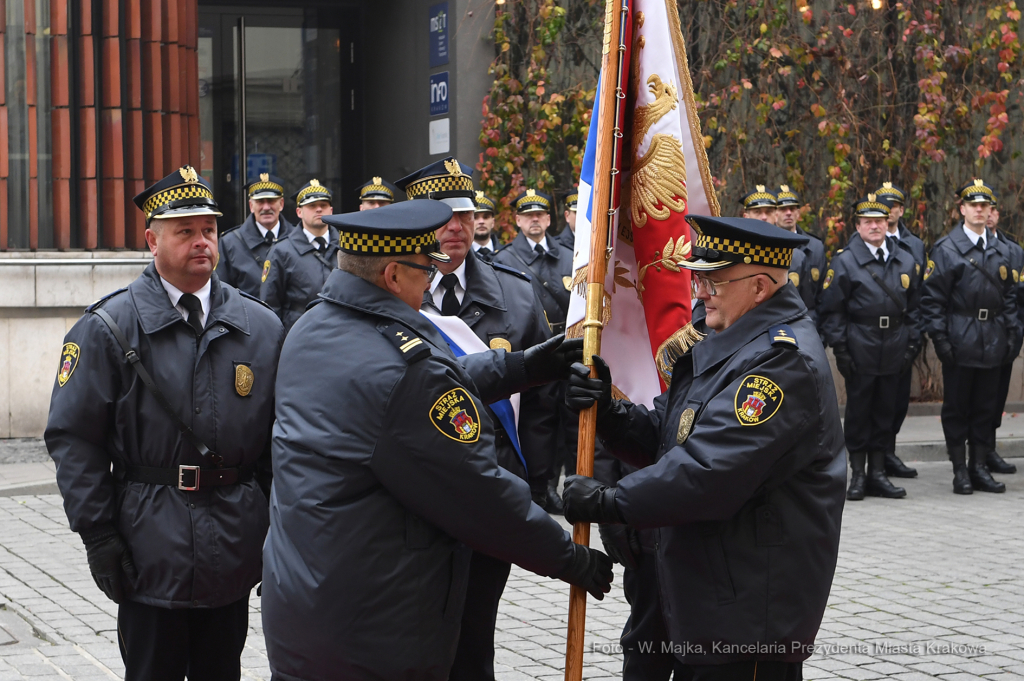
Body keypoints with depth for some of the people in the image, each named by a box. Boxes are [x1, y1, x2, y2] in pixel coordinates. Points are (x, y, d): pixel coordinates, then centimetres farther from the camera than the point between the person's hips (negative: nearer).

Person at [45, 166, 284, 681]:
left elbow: (279, 436, 10)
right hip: (150, 554, -3)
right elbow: (72, 437, -6)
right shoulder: (109, 328, -5)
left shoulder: (261, 327, 6)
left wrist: (275, 526, 6)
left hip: (234, 553, 3)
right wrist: (97, 536, -10)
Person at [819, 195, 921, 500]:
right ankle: (857, 475, 10)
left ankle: (878, 474, 17)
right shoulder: (844, 261, -3)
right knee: (858, 413, 2)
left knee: (885, 412, 9)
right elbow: (831, 311, -5)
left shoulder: (906, 260, 10)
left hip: (894, 352, 4)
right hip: (860, 352, -4)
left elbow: (914, 307, 14)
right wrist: (840, 349, -10)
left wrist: (912, 343, 5)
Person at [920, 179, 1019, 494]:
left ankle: (979, 468, 16)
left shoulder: (1002, 251, 12)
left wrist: (1012, 334, 7)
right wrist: (939, 337, -12)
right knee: (956, 407, 2)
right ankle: (960, 471, 9)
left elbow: (1009, 296, 15)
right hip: (960, 343, -4)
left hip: (993, 345, 4)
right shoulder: (945, 250, -4)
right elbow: (932, 298, -6)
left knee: (986, 407, 8)